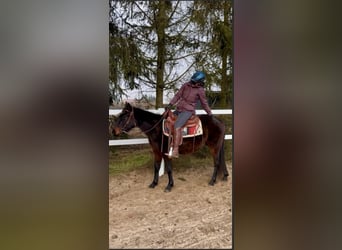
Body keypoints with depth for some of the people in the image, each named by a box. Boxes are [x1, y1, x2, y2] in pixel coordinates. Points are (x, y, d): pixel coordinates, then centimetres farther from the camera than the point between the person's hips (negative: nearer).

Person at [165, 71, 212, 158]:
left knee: (177, 126, -27)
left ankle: (175, 151, -33)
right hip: (178, 109, 7)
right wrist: (170, 104, -2)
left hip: (187, 111, -7)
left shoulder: (200, 90, -5)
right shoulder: (186, 85, 7)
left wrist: (210, 114, 13)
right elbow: (177, 95, 9)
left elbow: (204, 104, 6)